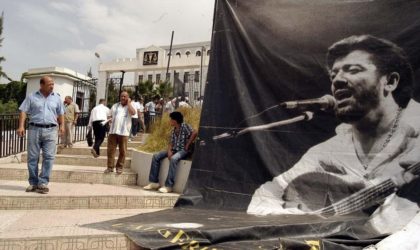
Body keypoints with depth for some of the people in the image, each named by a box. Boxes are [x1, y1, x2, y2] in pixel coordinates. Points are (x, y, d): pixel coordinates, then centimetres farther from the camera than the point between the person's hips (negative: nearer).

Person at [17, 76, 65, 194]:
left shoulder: (56, 97, 11)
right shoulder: (31, 97, 6)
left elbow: (60, 113, 15)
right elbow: (23, 111, 3)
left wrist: (62, 125, 1)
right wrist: (21, 126, -8)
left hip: (51, 130, 1)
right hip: (34, 129, 0)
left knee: (49, 157, -5)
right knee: (32, 157, 4)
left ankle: (43, 183, 1)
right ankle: (33, 183, 14)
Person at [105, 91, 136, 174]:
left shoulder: (130, 106, 6)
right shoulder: (115, 106, 17)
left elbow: (133, 113, -17)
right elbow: (110, 116, 23)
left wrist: (128, 103, -6)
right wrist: (110, 119, -1)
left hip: (124, 132, -3)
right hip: (113, 131, 3)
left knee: (122, 151, 2)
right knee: (111, 150, 2)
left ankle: (119, 167, 13)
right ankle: (110, 167, 9)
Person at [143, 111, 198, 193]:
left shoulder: (185, 126, -8)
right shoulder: (173, 130, 15)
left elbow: (194, 133, -24)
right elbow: (171, 143, 11)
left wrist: (187, 146, -20)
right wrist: (169, 151, -10)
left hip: (183, 151, -8)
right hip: (174, 150, 8)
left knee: (173, 159, -38)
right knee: (156, 156, -5)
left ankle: (169, 186, -34)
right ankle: (154, 182, -4)